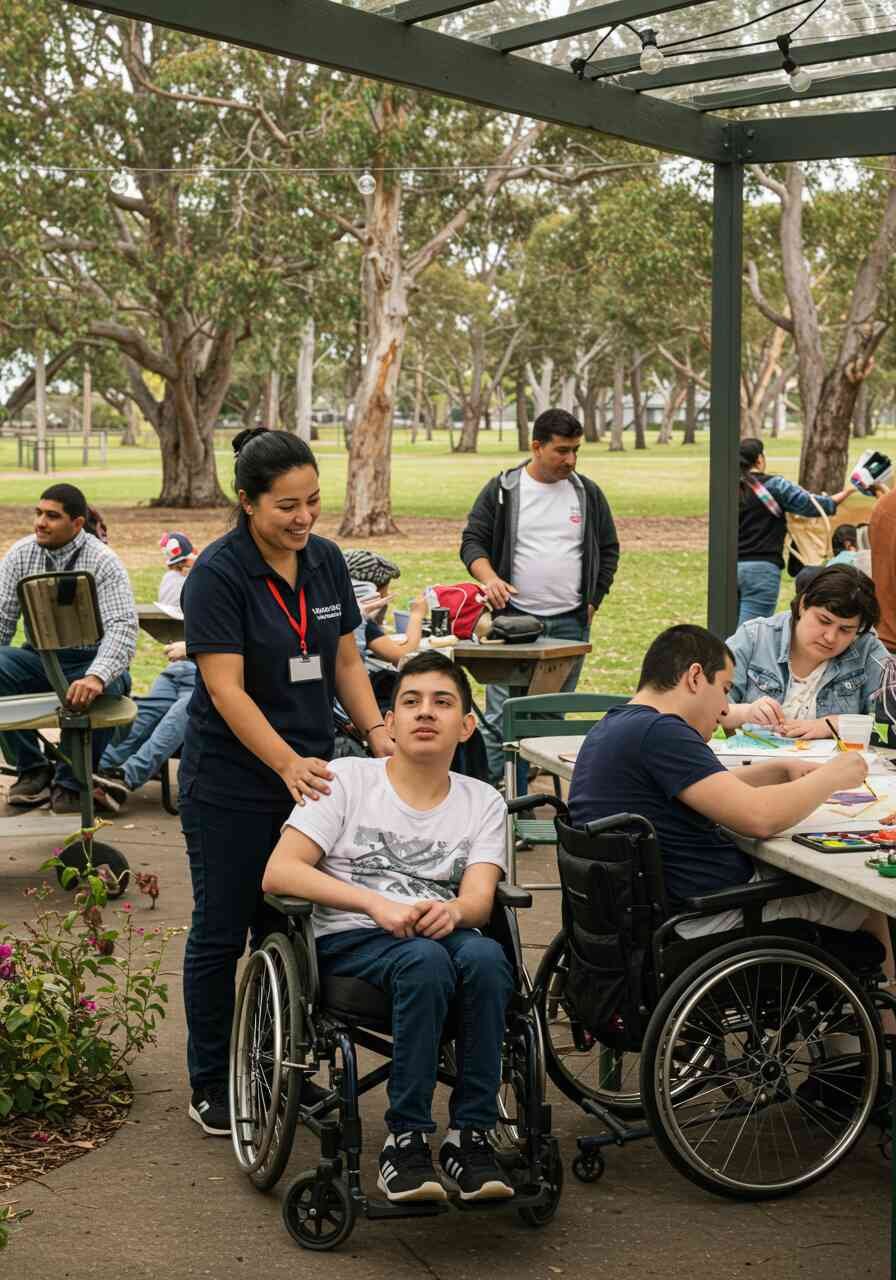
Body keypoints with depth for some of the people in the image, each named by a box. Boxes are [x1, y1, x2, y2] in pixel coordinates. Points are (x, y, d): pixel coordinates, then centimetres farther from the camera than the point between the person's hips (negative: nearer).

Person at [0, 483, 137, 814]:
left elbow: (121, 627, -25)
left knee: (92, 694, -36)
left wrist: (96, 677, -42)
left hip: (90, 659, -4)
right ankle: (32, 771, -9)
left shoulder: (103, 562, -13)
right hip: (40, 655, 4)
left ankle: (70, 784, -11)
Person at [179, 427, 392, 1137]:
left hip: (310, 774, 5)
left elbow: (346, 660, 10)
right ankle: (210, 1084, 18)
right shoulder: (218, 573, -15)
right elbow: (226, 688, -21)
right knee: (222, 932, 5)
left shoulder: (327, 561, 3)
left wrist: (377, 729, -7)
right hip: (231, 782, -5)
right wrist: (288, 763, -32)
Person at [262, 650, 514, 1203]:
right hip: (349, 942, -2)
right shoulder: (346, 779, 5)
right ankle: (405, 1138, -26)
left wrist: (453, 911, -28)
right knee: (425, 961, -36)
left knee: (485, 957, -33)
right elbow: (278, 873, -7)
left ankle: (471, 1135, -25)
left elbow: (480, 899, -1)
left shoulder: (483, 801, 14)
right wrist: (376, 903, -20)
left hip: (443, 932, 2)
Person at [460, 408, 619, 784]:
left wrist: (593, 601, 7)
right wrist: (489, 578, -19)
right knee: (502, 714, -6)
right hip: (514, 621, -3)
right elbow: (472, 541, 1)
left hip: (570, 623, 3)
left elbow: (608, 549, 16)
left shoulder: (587, 493, 9)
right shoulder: (503, 490, 0)